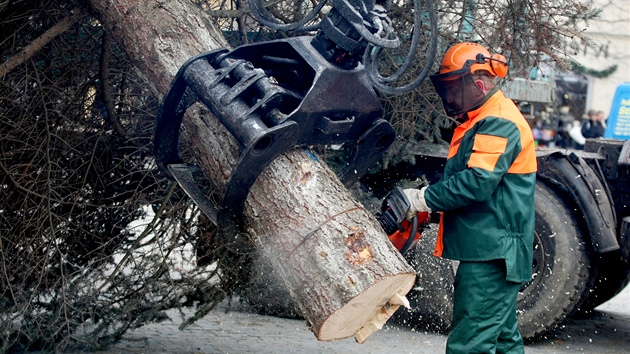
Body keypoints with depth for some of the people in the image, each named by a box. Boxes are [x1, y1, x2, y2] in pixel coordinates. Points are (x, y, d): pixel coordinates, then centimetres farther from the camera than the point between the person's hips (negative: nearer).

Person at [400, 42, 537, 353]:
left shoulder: (499, 123, -15)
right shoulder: (480, 122, 20)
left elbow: (478, 182, -25)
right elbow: (460, 178, 20)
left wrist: (424, 199, -19)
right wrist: (429, 198, 3)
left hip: (492, 254, -11)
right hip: (492, 253, 11)